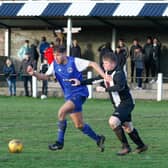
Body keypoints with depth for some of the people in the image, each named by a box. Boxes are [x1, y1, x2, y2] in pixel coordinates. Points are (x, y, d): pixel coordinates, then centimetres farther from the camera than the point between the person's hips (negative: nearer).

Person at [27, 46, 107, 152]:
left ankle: (60, 142, -17)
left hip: (79, 93, -7)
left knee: (62, 111, -26)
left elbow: (93, 64, -13)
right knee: (79, 125, 10)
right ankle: (98, 139, 31)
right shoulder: (55, 65, 2)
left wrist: (104, 76, -22)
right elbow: (45, 76, 6)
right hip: (69, 96, 7)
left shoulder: (74, 62, -14)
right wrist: (34, 73, -13)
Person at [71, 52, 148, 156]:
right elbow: (95, 80, 17)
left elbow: (120, 87, -38)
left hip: (126, 103, -9)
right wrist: (80, 83, 10)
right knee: (127, 127, 16)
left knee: (113, 121, -25)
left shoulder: (119, 73, -21)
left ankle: (126, 146, -14)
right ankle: (141, 146, 33)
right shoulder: (106, 73, 5)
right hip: (119, 104, 9)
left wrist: (104, 89, -33)